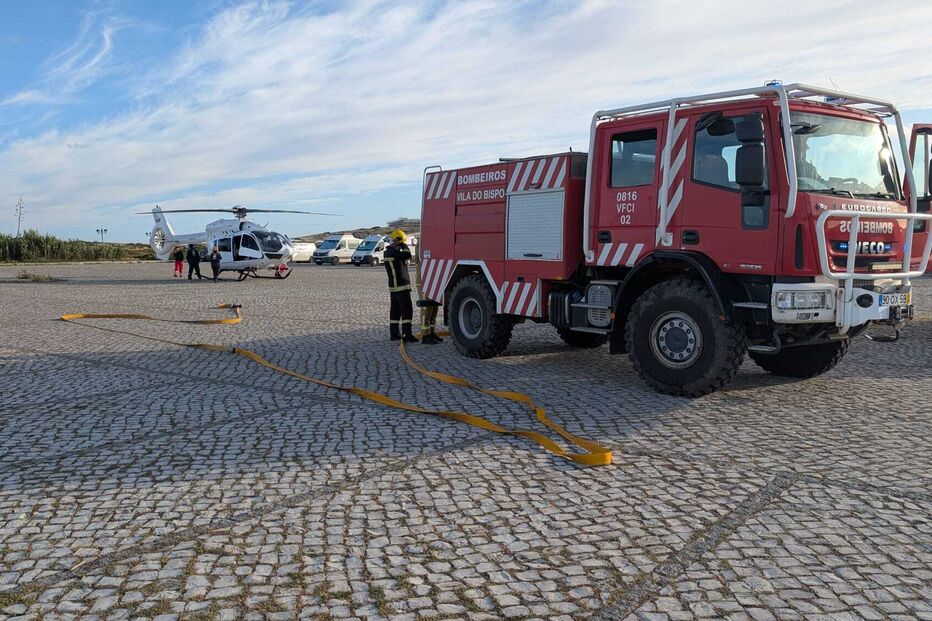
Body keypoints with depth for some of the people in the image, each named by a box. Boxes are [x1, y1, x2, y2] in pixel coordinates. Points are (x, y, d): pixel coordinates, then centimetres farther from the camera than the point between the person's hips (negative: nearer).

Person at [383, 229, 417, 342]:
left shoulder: (387, 252, 14)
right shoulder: (393, 253, -18)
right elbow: (407, 255, -27)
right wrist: (403, 246, -13)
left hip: (394, 286, 10)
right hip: (401, 286, -10)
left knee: (395, 310, 12)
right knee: (407, 310, -9)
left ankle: (394, 333, 16)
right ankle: (407, 334, -12)